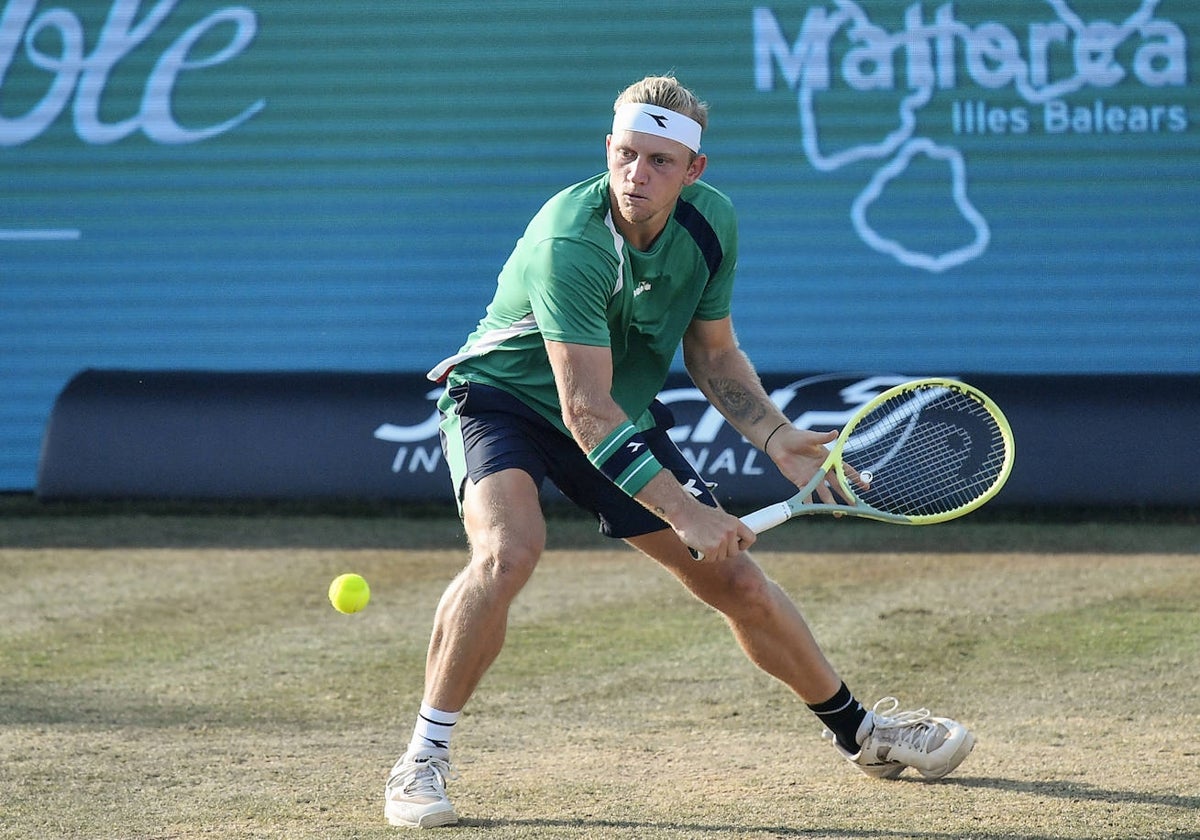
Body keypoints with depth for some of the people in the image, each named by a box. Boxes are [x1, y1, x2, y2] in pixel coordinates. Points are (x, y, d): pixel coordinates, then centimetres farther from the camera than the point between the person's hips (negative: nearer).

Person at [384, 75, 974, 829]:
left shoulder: (711, 222, -12)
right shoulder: (570, 244, -33)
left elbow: (712, 353, 5)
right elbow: (586, 411, -35)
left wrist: (777, 438, -10)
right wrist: (683, 511, -36)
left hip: (624, 412, 6)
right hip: (502, 398, -6)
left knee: (734, 577, 7)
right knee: (511, 548, -34)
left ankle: (861, 732, 29)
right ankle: (422, 760, -22)